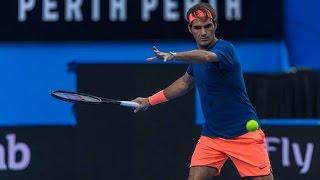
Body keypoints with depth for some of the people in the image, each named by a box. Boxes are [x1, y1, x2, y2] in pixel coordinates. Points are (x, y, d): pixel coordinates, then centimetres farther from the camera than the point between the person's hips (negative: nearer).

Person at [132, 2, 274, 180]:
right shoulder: (196, 55, 6)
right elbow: (186, 82, 27)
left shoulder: (224, 48, -17)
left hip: (244, 133, -6)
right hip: (211, 136, 6)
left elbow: (205, 57, -41)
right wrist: (150, 100, 26)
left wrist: (174, 56, -57)